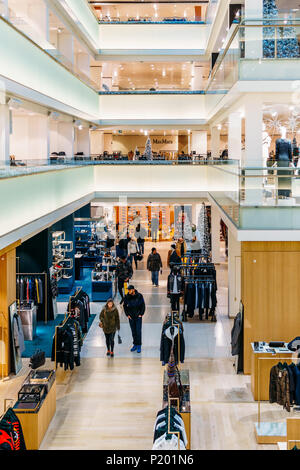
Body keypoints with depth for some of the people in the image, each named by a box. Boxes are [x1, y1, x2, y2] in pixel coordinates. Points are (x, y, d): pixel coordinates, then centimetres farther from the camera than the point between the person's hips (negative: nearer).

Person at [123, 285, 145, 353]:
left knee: (138, 331, -5)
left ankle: (139, 346, 3)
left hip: (138, 317, -3)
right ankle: (135, 345, 19)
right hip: (131, 317, 3)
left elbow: (143, 305, 0)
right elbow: (125, 306, 9)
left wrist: (141, 314, -5)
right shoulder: (127, 297, -2)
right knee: (133, 331, 8)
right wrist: (127, 314, 2)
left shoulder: (139, 296, -8)